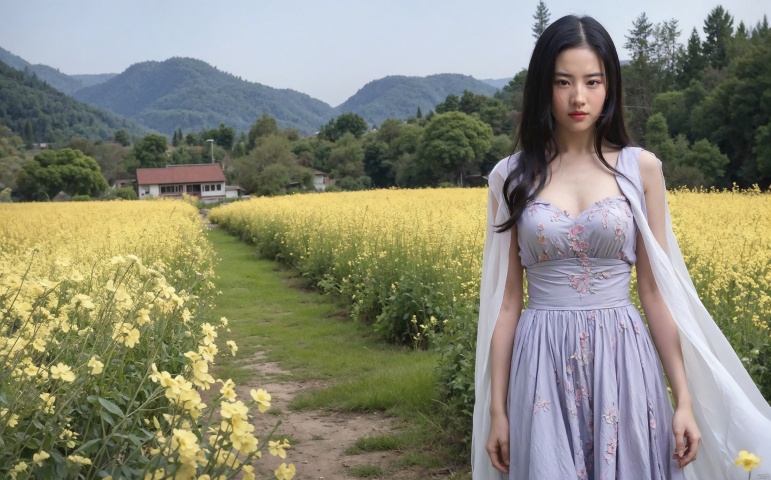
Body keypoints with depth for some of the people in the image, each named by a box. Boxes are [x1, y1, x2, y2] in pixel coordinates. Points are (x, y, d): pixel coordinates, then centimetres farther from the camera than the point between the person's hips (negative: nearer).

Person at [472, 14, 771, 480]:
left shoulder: (641, 168, 1)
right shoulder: (511, 177, 1)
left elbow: (656, 290, 2)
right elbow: (505, 300, 2)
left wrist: (685, 399, -1)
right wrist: (496, 410, 1)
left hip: (622, 362, 0)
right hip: (544, 365, 0)